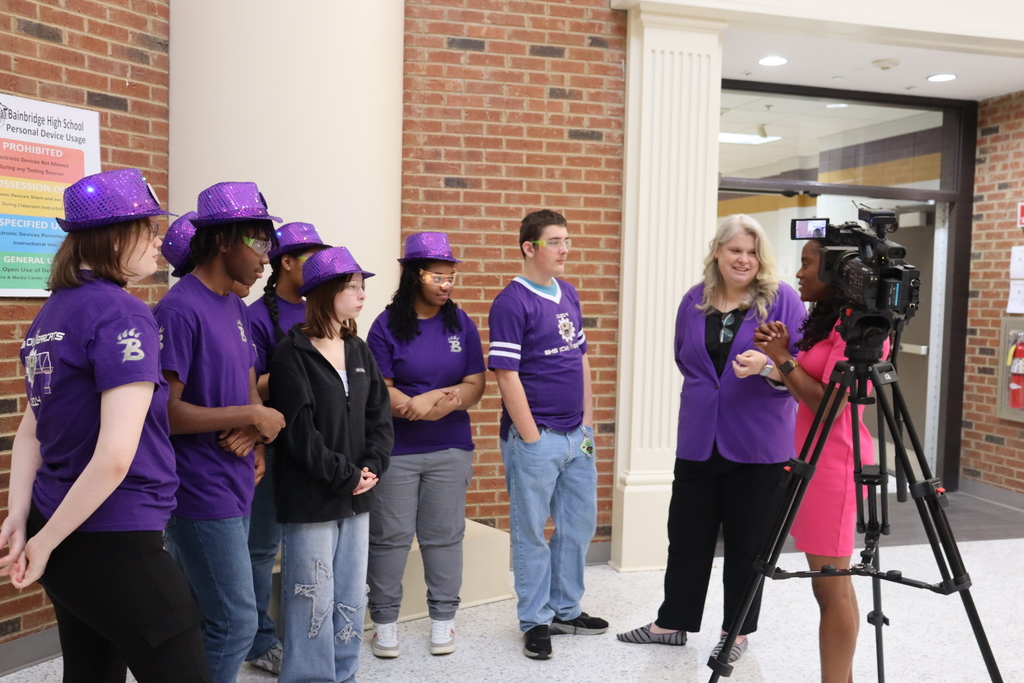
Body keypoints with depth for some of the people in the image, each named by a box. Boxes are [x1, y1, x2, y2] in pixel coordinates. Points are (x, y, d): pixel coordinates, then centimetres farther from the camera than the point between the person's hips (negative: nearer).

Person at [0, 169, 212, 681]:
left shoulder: (52, 312, 9)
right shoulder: (123, 315, -17)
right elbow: (115, 456, -24)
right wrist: (46, 541, -13)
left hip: (66, 539, 9)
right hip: (115, 544, -9)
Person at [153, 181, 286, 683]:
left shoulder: (237, 308, 12)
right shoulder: (180, 310, -16)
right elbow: (166, 410, -20)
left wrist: (254, 429, -5)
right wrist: (251, 416, -15)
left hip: (234, 488, 8)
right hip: (202, 492, -8)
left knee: (202, 619, 17)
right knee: (237, 622, -3)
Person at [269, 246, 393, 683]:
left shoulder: (359, 350, 11)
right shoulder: (292, 354, -9)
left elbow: (379, 415, 8)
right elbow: (298, 430, -16)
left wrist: (371, 467, -7)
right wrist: (344, 476, -14)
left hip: (356, 497, 7)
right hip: (310, 498, -6)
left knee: (352, 600, 14)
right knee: (313, 603, 1)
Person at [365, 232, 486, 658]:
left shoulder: (461, 324, 5)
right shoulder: (387, 325, -3)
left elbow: (475, 385, 3)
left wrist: (448, 400, -18)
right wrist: (418, 405, -21)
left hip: (451, 448, 2)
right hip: (395, 450, -2)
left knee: (444, 535, 9)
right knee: (390, 536, 4)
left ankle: (443, 617, 23)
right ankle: (385, 619, 20)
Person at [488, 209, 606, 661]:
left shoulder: (569, 294, 10)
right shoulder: (512, 303, -13)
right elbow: (506, 375, -16)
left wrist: (588, 420, 10)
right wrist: (531, 437, -15)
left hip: (577, 436, 8)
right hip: (535, 438, -7)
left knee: (579, 524, 16)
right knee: (531, 532, 6)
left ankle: (566, 609, 32)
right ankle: (535, 621, 20)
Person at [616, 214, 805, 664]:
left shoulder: (782, 299, -6)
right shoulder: (695, 300, 6)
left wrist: (767, 366, -28)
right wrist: (709, 385, 11)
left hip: (758, 443, -3)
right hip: (699, 439, 4)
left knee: (747, 542, 8)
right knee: (687, 534, 12)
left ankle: (738, 631, 24)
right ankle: (671, 622, 27)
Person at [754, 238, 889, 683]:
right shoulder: (829, 321, 16)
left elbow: (827, 403, -18)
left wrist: (783, 359, -11)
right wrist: (783, 355, 5)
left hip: (833, 461, -10)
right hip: (817, 459, 10)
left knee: (831, 586, -4)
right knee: (832, 582, 12)